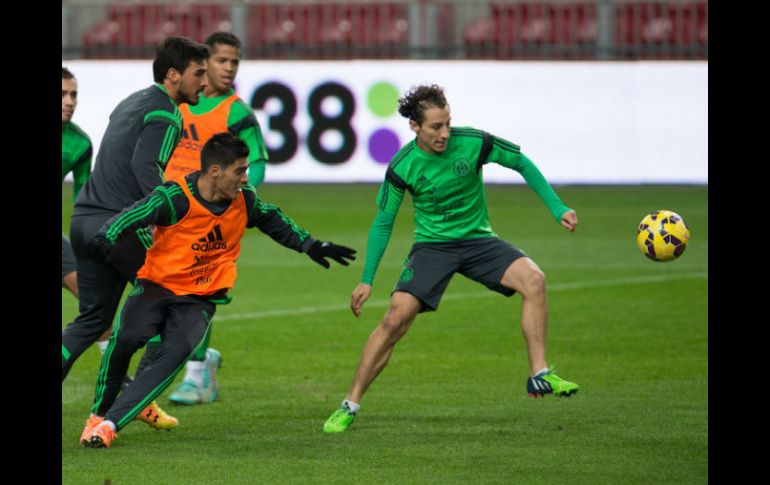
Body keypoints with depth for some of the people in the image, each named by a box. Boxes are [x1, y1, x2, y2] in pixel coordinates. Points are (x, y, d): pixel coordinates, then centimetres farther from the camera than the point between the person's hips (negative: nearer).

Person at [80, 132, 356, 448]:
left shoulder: (243, 201, 0)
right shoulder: (174, 198, -17)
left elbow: (273, 220, 20)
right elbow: (130, 217, -27)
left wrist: (310, 245, 21)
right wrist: (106, 237, -47)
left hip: (199, 300, 3)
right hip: (156, 286, -3)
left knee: (178, 351, -26)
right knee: (127, 337, -30)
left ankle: (110, 424, -28)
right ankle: (99, 413, -4)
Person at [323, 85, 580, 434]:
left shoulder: (473, 143, -14)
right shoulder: (402, 166, -14)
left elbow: (522, 164, 2)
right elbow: (383, 223, -1)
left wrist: (557, 208, -3)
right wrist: (367, 280, -3)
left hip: (477, 239, 1)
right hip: (432, 245, -1)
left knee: (533, 279, -25)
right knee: (396, 317, -19)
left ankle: (540, 375, -19)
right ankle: (350, 405, -7)